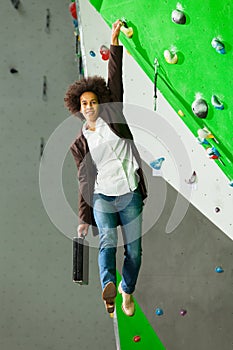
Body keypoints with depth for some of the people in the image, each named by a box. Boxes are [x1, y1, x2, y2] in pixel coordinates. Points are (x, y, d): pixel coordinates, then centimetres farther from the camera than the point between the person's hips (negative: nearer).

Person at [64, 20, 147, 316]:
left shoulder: (113, 117, 7)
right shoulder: (80, 144, 8)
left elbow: (115, 81, 0)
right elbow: (85, 180, 8)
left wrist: (114, 43, -5)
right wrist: (84, 218, 4)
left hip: (131, 195, 1)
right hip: (102, 198, -1)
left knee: (134, 250, 4)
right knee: (108, 242, -24)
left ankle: (127, 291, 23)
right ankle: (108, 286, -46)